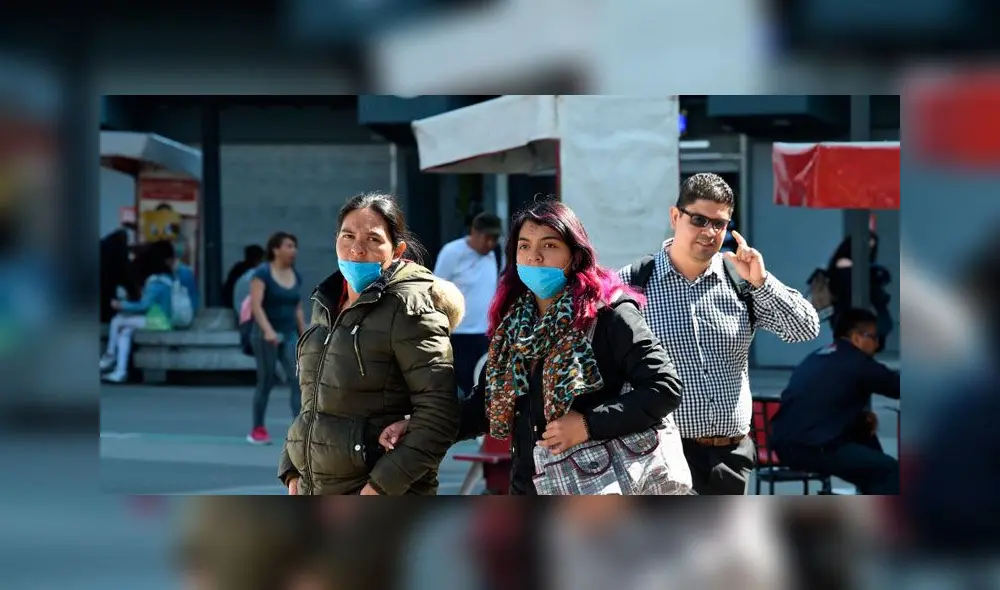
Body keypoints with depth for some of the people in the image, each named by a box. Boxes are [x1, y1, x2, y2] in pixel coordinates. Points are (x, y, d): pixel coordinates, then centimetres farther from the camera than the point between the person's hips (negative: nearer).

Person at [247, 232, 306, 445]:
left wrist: (304, 336, 12)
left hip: (289, 334, 5)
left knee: (298, 379, -9)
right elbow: (256, 305, -18)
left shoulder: (295, 276, 10)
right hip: (266, 334, -5)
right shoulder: (262, 273, -9)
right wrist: (268, 330, -31)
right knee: (266, 381, 2)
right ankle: (257, 430, 16)